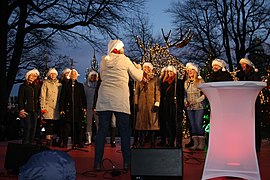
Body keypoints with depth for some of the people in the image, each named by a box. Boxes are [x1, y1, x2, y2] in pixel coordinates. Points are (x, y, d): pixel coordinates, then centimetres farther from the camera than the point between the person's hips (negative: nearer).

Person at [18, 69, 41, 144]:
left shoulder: (37, 87, 16)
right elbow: (20, 99, -1)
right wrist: (21, 109, -10)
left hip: (34, 110, 4)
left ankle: (31, 143, 8)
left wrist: (38, 109, 6)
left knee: (34, 127, 2)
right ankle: (25, 143, -4)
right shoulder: (23, 86, 5)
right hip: (26, 110, -4)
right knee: (28, 127, -10)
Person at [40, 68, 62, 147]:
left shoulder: (59, 84, 17)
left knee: (56, 125, 3)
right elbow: (42, 96, 0)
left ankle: (54, 140, 10)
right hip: (48, 108, -3)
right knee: (48, 125, -6)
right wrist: (43, 107, -8)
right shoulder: (46, 83, 6)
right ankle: (48, 140, -1)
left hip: (57, 108, 4)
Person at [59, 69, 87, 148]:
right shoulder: (65, 85, 10)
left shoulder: (80, 85, 14)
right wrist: (61, 109, -2)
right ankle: (64, 143, 4)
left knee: (79, 126, 2)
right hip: (68, 109, -1)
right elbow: (62, 98, 6)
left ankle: (79, 142, 8)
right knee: (67, 127, -2)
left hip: (78, 109, 1)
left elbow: (83, 97, 13)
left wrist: (84, 107, 3)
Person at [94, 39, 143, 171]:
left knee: (102, 129, 4)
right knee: (124, 131, 5)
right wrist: (138, 68, 29)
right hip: (120, 100, -3)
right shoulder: (125, 60, 4)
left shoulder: (103, 61, 13)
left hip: (104, 98, 3)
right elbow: (138, 77, 10)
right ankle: (127, 162, 6)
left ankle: (97, 162, 2)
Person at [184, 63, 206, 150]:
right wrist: (185, 101, -1)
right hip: (189, 107, 5)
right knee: (192, 125, 6)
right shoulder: (186, 82, 15)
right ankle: (195, 143, 10)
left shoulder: (200, 81, -1)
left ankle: (201, 143, 0)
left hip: (199, 106, -5)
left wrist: (195, 101, -13)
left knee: (198, 125, -10)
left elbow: (204, 94, -5)